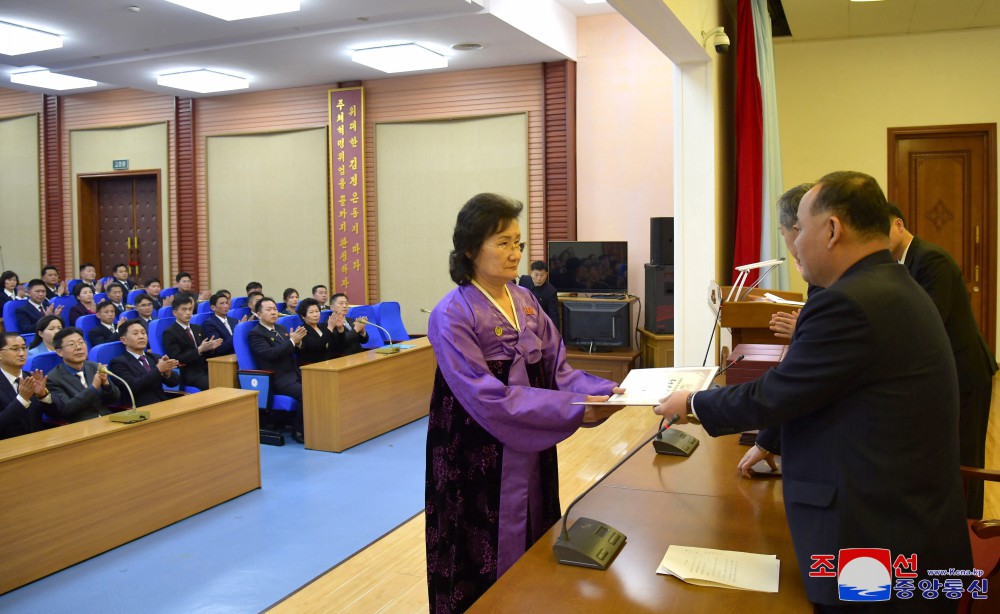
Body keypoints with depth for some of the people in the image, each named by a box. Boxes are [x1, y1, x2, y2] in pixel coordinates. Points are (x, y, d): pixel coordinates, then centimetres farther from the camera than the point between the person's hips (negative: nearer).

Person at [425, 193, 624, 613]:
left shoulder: (526, 301, 4)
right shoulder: (452, 316, -17)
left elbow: (557, 370, 3)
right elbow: (489, 399, -24)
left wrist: (605, 391, -16)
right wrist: (576, 410, -28)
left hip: (530, 456, 7)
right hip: (479, 464, -6)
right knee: (483, 578, 7)